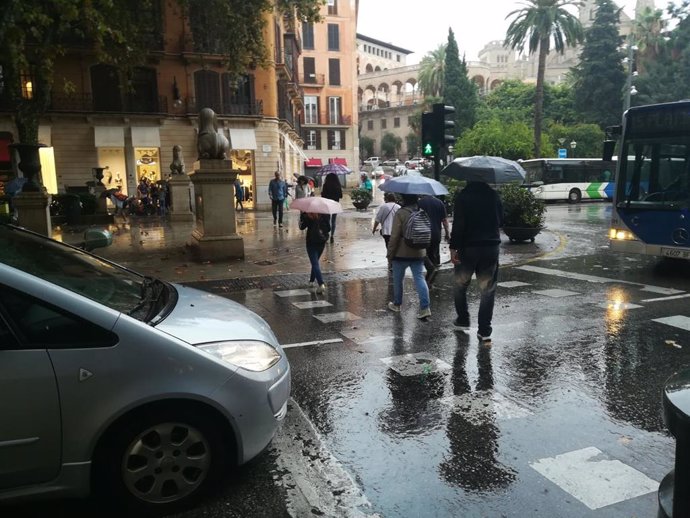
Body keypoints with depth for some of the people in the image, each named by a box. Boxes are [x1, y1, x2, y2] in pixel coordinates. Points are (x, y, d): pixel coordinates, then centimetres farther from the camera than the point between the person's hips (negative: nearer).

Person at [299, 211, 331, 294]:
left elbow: (301, 227, -2)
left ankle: (321, 284, -20)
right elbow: (329, 228, 3)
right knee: (315, 261, 24)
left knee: (315, 263, -6)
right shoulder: (324, 215, -2)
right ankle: (312, 278, 41)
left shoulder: (307, 216, -13)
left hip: (311, 242, -4)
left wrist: (301, 215, 5)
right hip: (322, 241, 5)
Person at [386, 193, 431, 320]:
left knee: (398, 279, 12)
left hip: (401, 254, -5)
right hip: (418, 253, 5)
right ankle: (425, 307, -9)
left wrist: (390, 253, -7)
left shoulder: (400, 213, -14)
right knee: (419, 278, 3)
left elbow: (394, 236, -15)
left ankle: (396, 304, 27)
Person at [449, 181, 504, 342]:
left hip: (468, 247, -2)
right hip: (491, 247, 3)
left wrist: (453, 247, -13)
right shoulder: (494, 195, 3)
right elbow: (501, 221, 12)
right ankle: (484, 330, 5)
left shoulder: (463, 196, -8)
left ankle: (462, 320, 25)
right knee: (488, 290, 6)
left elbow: (458, 224, -15)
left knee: (460, 285, 18)